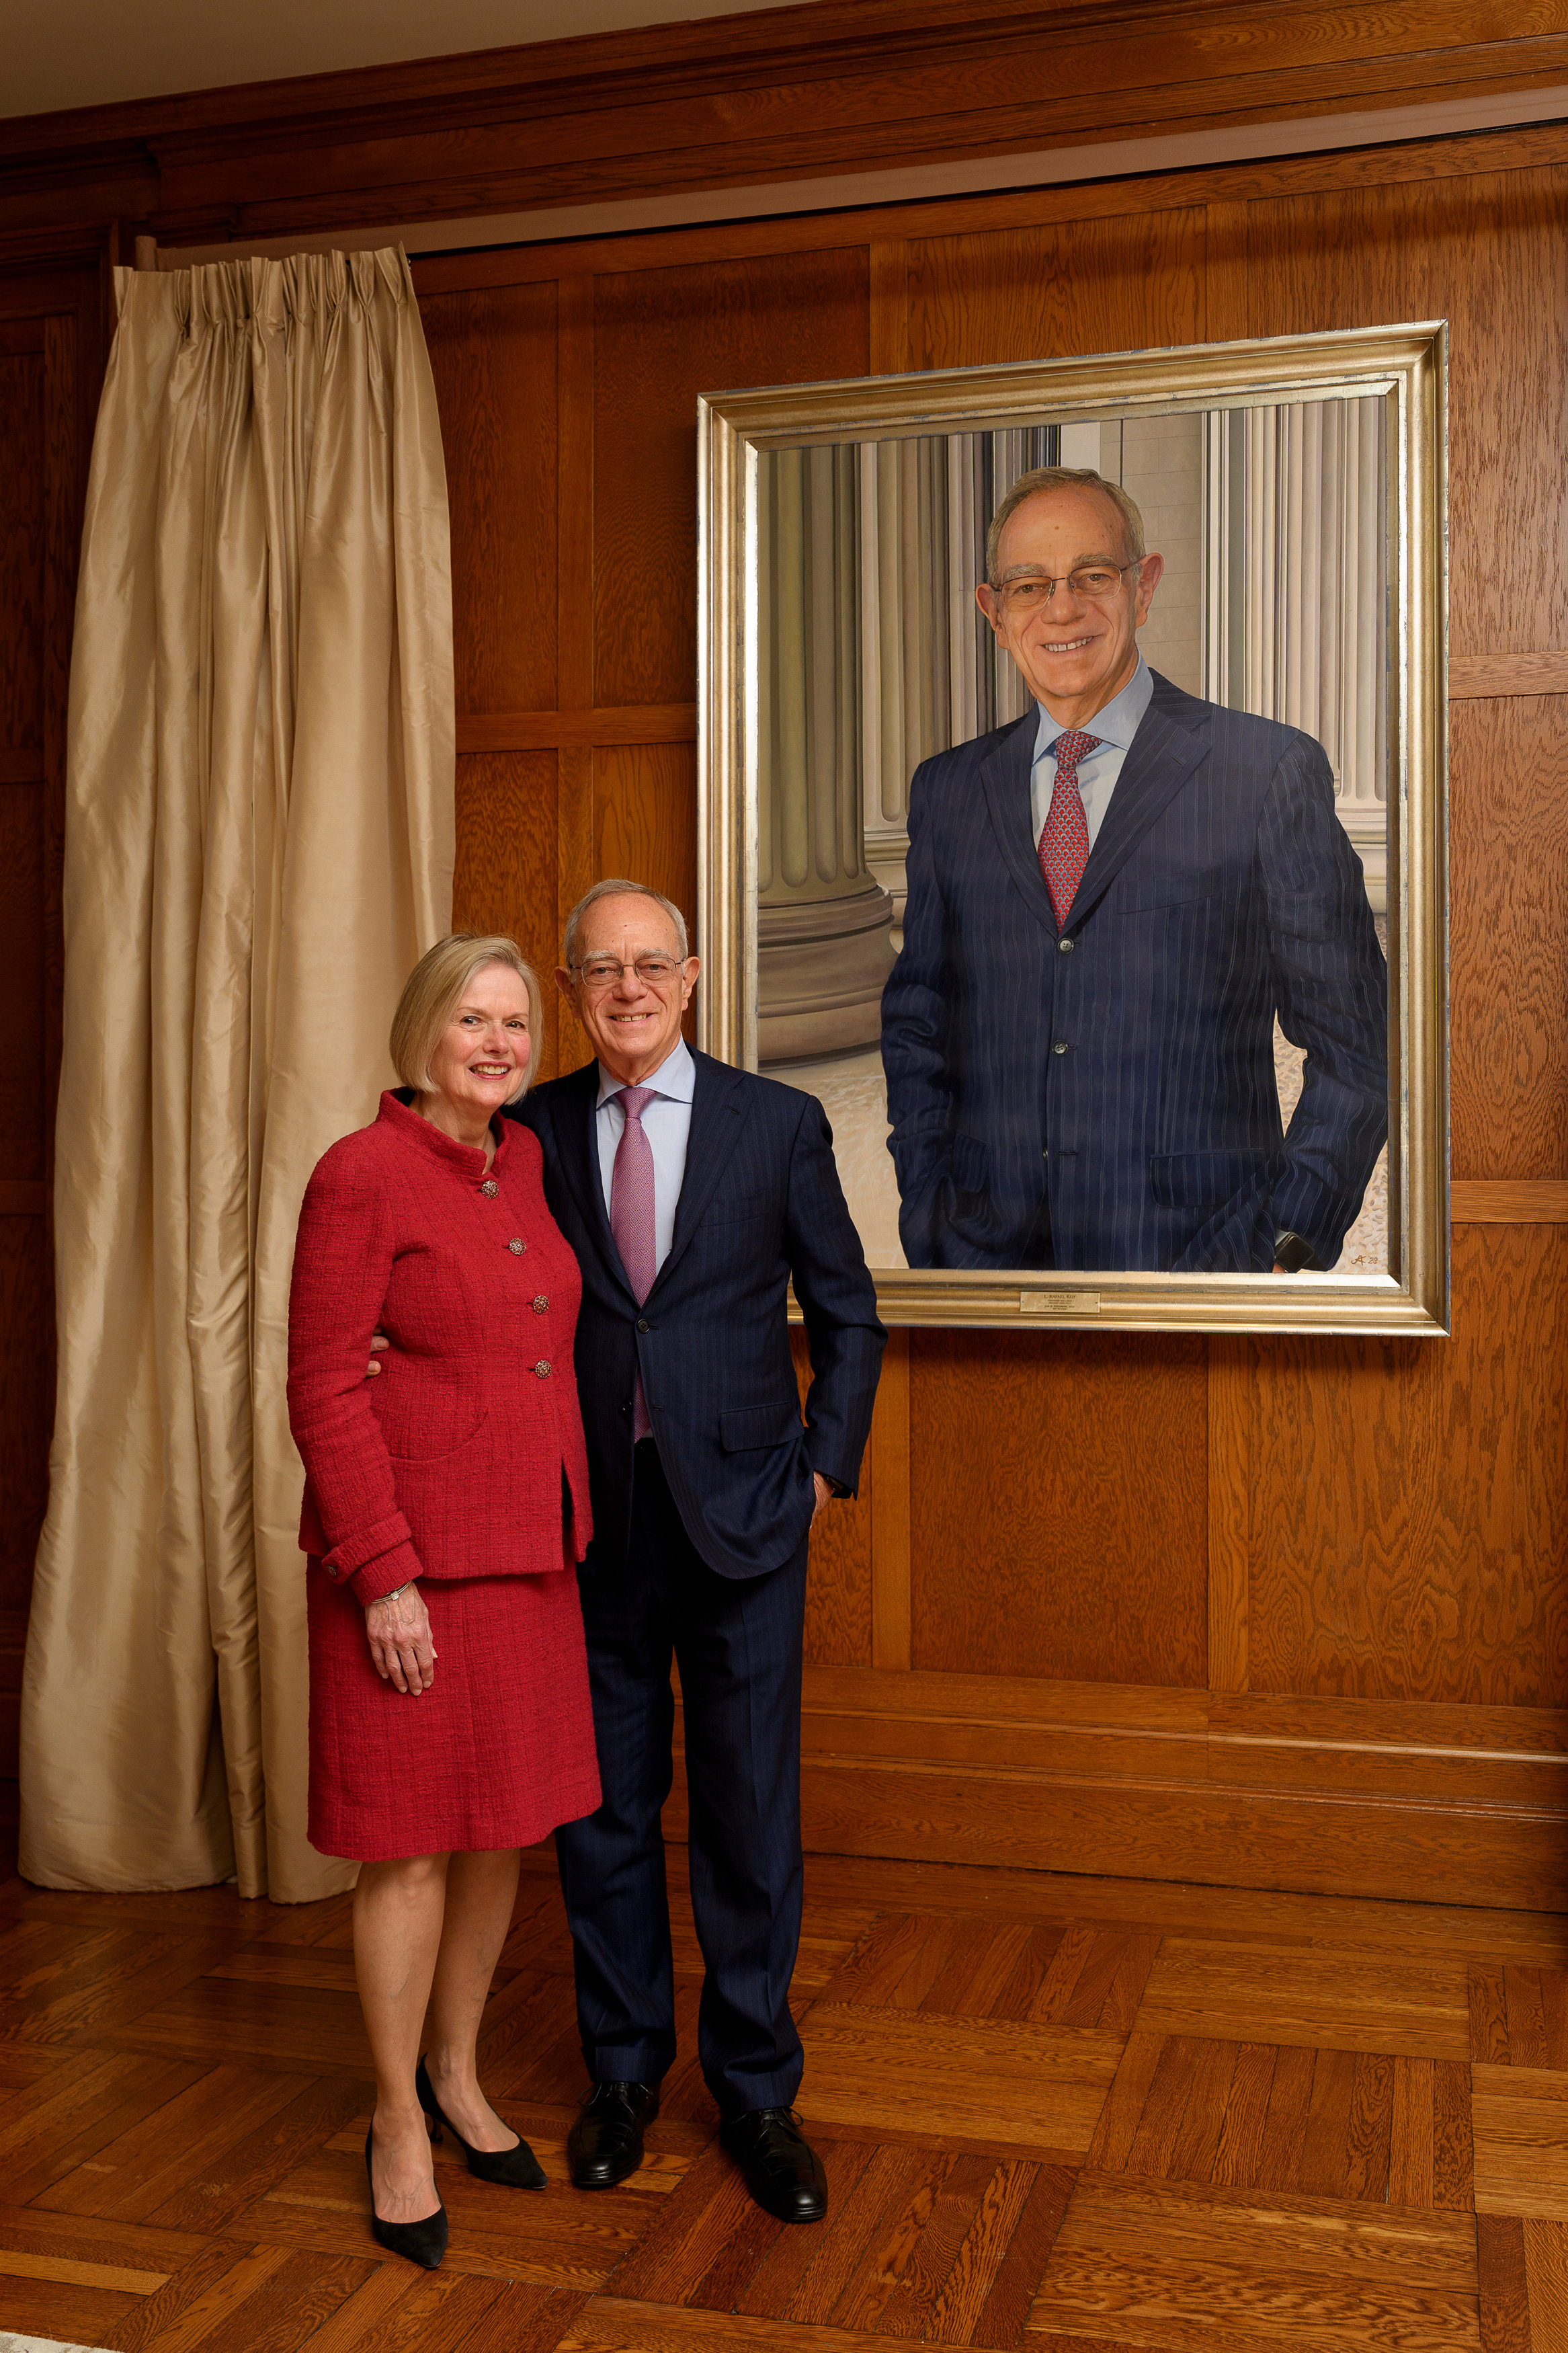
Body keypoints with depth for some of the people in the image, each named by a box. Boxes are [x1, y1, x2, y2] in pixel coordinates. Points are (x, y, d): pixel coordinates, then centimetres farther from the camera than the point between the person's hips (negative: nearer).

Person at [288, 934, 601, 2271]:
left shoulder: (526, 1163, 9)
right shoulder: (362, 1175, -12)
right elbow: (325, 1391, -14)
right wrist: (386, 1574, -17)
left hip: (531, 1555, 7)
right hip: (415, 1558, -7)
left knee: (505, 1828, 16)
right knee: (412, 1846, 4)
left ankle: (458, 2076, 36)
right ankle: (398, 2127, 23)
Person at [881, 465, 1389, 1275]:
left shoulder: (1270, 770, -3)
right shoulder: (947, 790, 9)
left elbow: (1353, 1042, -2)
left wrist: (1292, 1247, -9)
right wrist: (930, 1226, 4)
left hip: (1195, 1253, -3)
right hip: (987, 1253, 3)